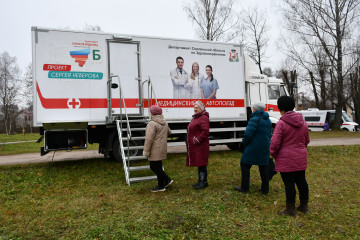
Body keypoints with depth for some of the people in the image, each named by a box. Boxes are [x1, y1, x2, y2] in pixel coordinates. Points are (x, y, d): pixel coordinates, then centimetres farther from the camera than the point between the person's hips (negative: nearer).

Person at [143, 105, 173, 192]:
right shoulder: (164, 123, 11)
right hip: (162, 148, 9)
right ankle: (167, 180, 21)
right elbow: (169, 132, 28)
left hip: (155, 151, -9)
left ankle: (161, 186, 12)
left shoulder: (152, 124, -17)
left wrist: (146, 151, -15)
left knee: (156, 167, 2)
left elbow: (149, 139, -21)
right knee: (155, 167, 19)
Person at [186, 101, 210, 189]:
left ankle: (203, 182, 6)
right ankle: (200, 181, 25)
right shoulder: (195, 117, 19)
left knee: (201, 163, -3)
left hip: (200, 146, -10)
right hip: (194, 146, 10)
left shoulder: (203, 118, -14)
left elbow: (205, 132, -23)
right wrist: (190, 141, 17)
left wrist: (197, 140, -20)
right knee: (198, 163, 15)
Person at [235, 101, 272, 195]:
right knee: (263, 167, 13)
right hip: (265, 148, 8)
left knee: (245, 165, 5)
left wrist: (244, 142, -3)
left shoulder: (255, 119, -16)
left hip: (253, 148, -8)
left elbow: (248, 134, -21)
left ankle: (244, 188, 7)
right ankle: (265, 189, 18)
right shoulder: (268, 120, 11)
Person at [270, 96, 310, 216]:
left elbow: (275, 143, -16)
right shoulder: (303, 123, 6)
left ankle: (290, 209, 9)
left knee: (289, 183, 0)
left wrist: (273, 154, 1)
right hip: (301, 158, 7)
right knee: (301, 181, 16)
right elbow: (307, 141, 16)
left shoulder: (281, 123, -15)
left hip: (286, 160, -7)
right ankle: (304, 206, 30)